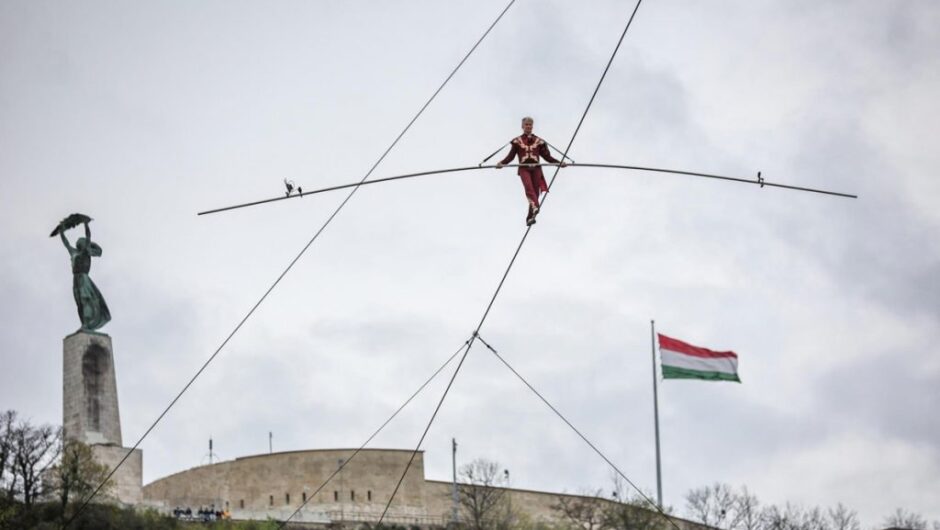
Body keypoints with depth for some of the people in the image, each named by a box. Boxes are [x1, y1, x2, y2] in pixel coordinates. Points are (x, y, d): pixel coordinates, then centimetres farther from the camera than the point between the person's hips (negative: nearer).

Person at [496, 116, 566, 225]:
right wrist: (502, 163, -10)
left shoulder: (538, 141, 17)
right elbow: (511, 156, 7)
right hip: (524, 168, -2)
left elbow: (547, 156, 15)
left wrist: (559, 163, 3)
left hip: (536, 168, 2)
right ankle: (535, 207, -50)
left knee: (536, 192, -6)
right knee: (528, 186, -28)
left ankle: (530, 217, 0)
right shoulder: (517, 141, 13)